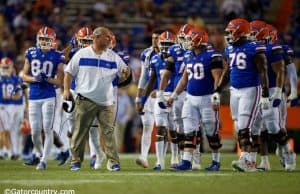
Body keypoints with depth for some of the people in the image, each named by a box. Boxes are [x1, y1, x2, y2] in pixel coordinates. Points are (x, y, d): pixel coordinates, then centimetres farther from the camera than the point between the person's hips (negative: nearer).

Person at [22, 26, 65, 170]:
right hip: (33, 97, 3)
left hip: (49, 97, -3)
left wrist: (47, 79, -17)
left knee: (48, 130, -7)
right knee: (35, 132, 4)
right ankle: (40, 154, 28)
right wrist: (35, 78, -10)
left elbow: (60, 81, 1)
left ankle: (44, 160, -3)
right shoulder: (31, 53, 5)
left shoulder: (57, 57, -2)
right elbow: (25, 76, 10)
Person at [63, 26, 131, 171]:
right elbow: (69, 72, 6)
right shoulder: (81, 54, 1)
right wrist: (66, 89, -4)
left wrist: (126, 73, -16)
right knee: (80, 131, 2)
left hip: (106, 101, 2)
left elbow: (123, 75, 7)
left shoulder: (113, 57, 7)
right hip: (85, 100, -2)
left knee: (108, 132, -1)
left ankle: (113, 162, 2)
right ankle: (76, 161, 11)